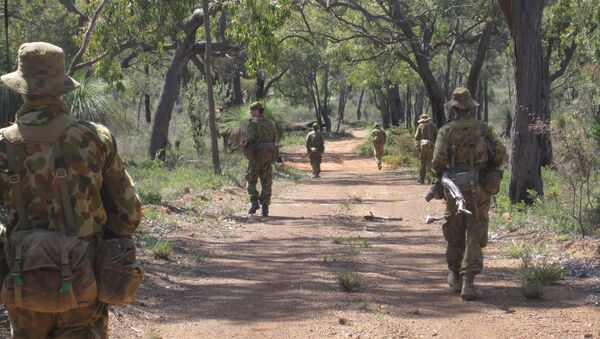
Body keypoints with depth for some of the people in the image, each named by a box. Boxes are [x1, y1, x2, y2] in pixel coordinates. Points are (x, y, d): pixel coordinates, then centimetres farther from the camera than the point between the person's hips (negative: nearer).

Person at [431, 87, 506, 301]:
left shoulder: (446, 131, -2)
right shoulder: (483, 128, 2)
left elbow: (438, 160, -10)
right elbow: (500, 153, -3)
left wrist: (439, 177, 10)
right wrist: (492, 170, 16)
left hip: (455, 187, 0)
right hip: (479, 188, 0)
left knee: (454, 233, 18)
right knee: (475, 235, 0)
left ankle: (455, 276, 33)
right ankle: (468, 284, -10)